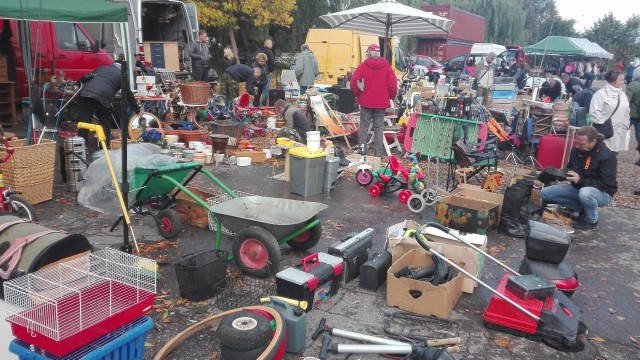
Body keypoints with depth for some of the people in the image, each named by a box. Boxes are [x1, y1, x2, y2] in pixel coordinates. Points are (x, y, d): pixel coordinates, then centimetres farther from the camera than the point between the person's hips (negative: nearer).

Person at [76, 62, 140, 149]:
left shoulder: (101, 67, 34)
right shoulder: (121, 75, 23)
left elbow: (86, 78, 35)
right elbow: (128, 94, 25)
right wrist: (137, 110, 34)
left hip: (85, 92, 3)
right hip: (102, 96, -3)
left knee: (83, 122, 5)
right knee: (105, 124, 13)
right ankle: (105, 147, 17)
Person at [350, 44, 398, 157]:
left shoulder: (363, 66, -5)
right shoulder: (386, 67, -1)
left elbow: (353, 82, -10)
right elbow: (393, 84, -4)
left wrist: (358, 94, 7)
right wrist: (391, 96, 12)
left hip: (366, 102, -1)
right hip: (381, 103, 1)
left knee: (364, 127, 9)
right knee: (379, 128, 5)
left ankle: (362, 151, 10)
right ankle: (378, 154, 6)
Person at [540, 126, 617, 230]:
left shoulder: (607, 156, -23)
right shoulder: (576, 150, -5)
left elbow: (606, 184, -25)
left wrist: (581, 181, -33)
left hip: (602, 193, -6)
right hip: (578, 187, 6)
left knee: (585, 193, -43)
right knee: (545, 193, -9)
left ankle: (592, 221, -10)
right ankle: (582, 208, 3)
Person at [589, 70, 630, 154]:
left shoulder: (623, 94, 15)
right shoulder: (601, 93, -9)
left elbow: (626, 112, 22)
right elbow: (594, 112, -15)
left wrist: (625, 126, 15)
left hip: (619, 132, 7)